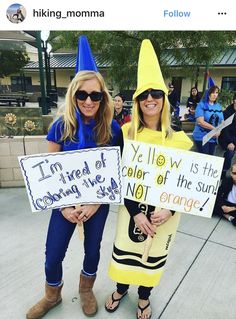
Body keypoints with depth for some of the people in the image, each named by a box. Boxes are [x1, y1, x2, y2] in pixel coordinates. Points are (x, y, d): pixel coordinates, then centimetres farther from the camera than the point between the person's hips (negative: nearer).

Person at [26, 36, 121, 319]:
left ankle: (86, 289, 50)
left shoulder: (112, 129, -12)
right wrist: (63, 206, -11)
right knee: (53, 255, 11)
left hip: (98, 201, 0)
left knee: (92, 249, 18)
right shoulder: (61, 126, -11)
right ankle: (52, 296, 44)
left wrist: (95, 203, -14)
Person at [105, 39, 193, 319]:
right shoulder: (126, 133, -8)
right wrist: (135, 212, -14)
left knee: (154, 254, 17)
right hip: (132, 205, 0)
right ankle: (121, 288, 47)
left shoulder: (178, 139, -8)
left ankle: (144, 296, 46)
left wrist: (170, 210, -14)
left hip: (164, 208, 1)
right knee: (125, 248, 15)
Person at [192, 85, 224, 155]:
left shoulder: (219, 106, 7)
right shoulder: (201, 105, -9)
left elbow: (222, 122, 6)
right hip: (201, 137, -5)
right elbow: (200, 122, -18)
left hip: (213, 138, 6)